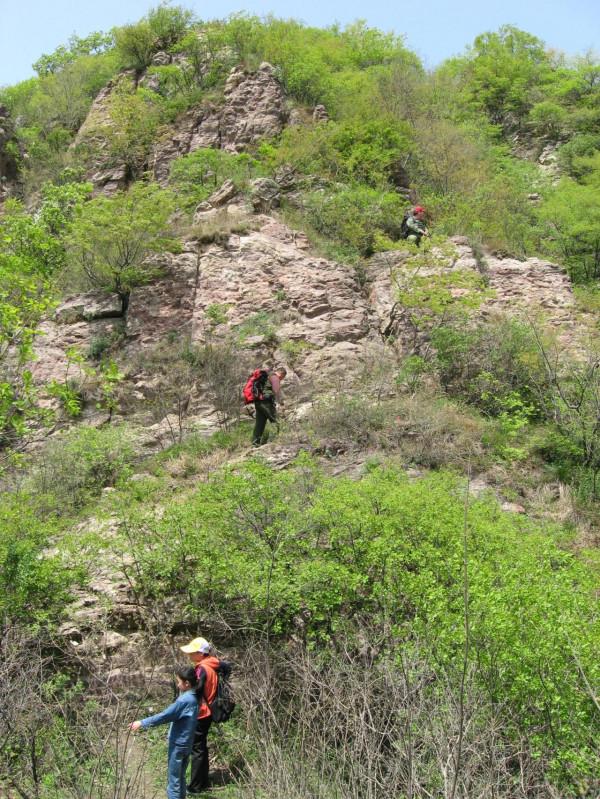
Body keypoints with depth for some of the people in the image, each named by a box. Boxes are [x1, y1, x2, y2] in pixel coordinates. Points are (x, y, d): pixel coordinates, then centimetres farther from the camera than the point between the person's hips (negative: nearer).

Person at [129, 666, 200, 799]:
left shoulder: (184, 700, -24)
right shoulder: (194, 698, 3)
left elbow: (165, 715, -25)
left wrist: (142, 723, -21)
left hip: (178, 745, -8)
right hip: (186, 744, 8)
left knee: (173, 781, 2)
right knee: (180, 778, 20)